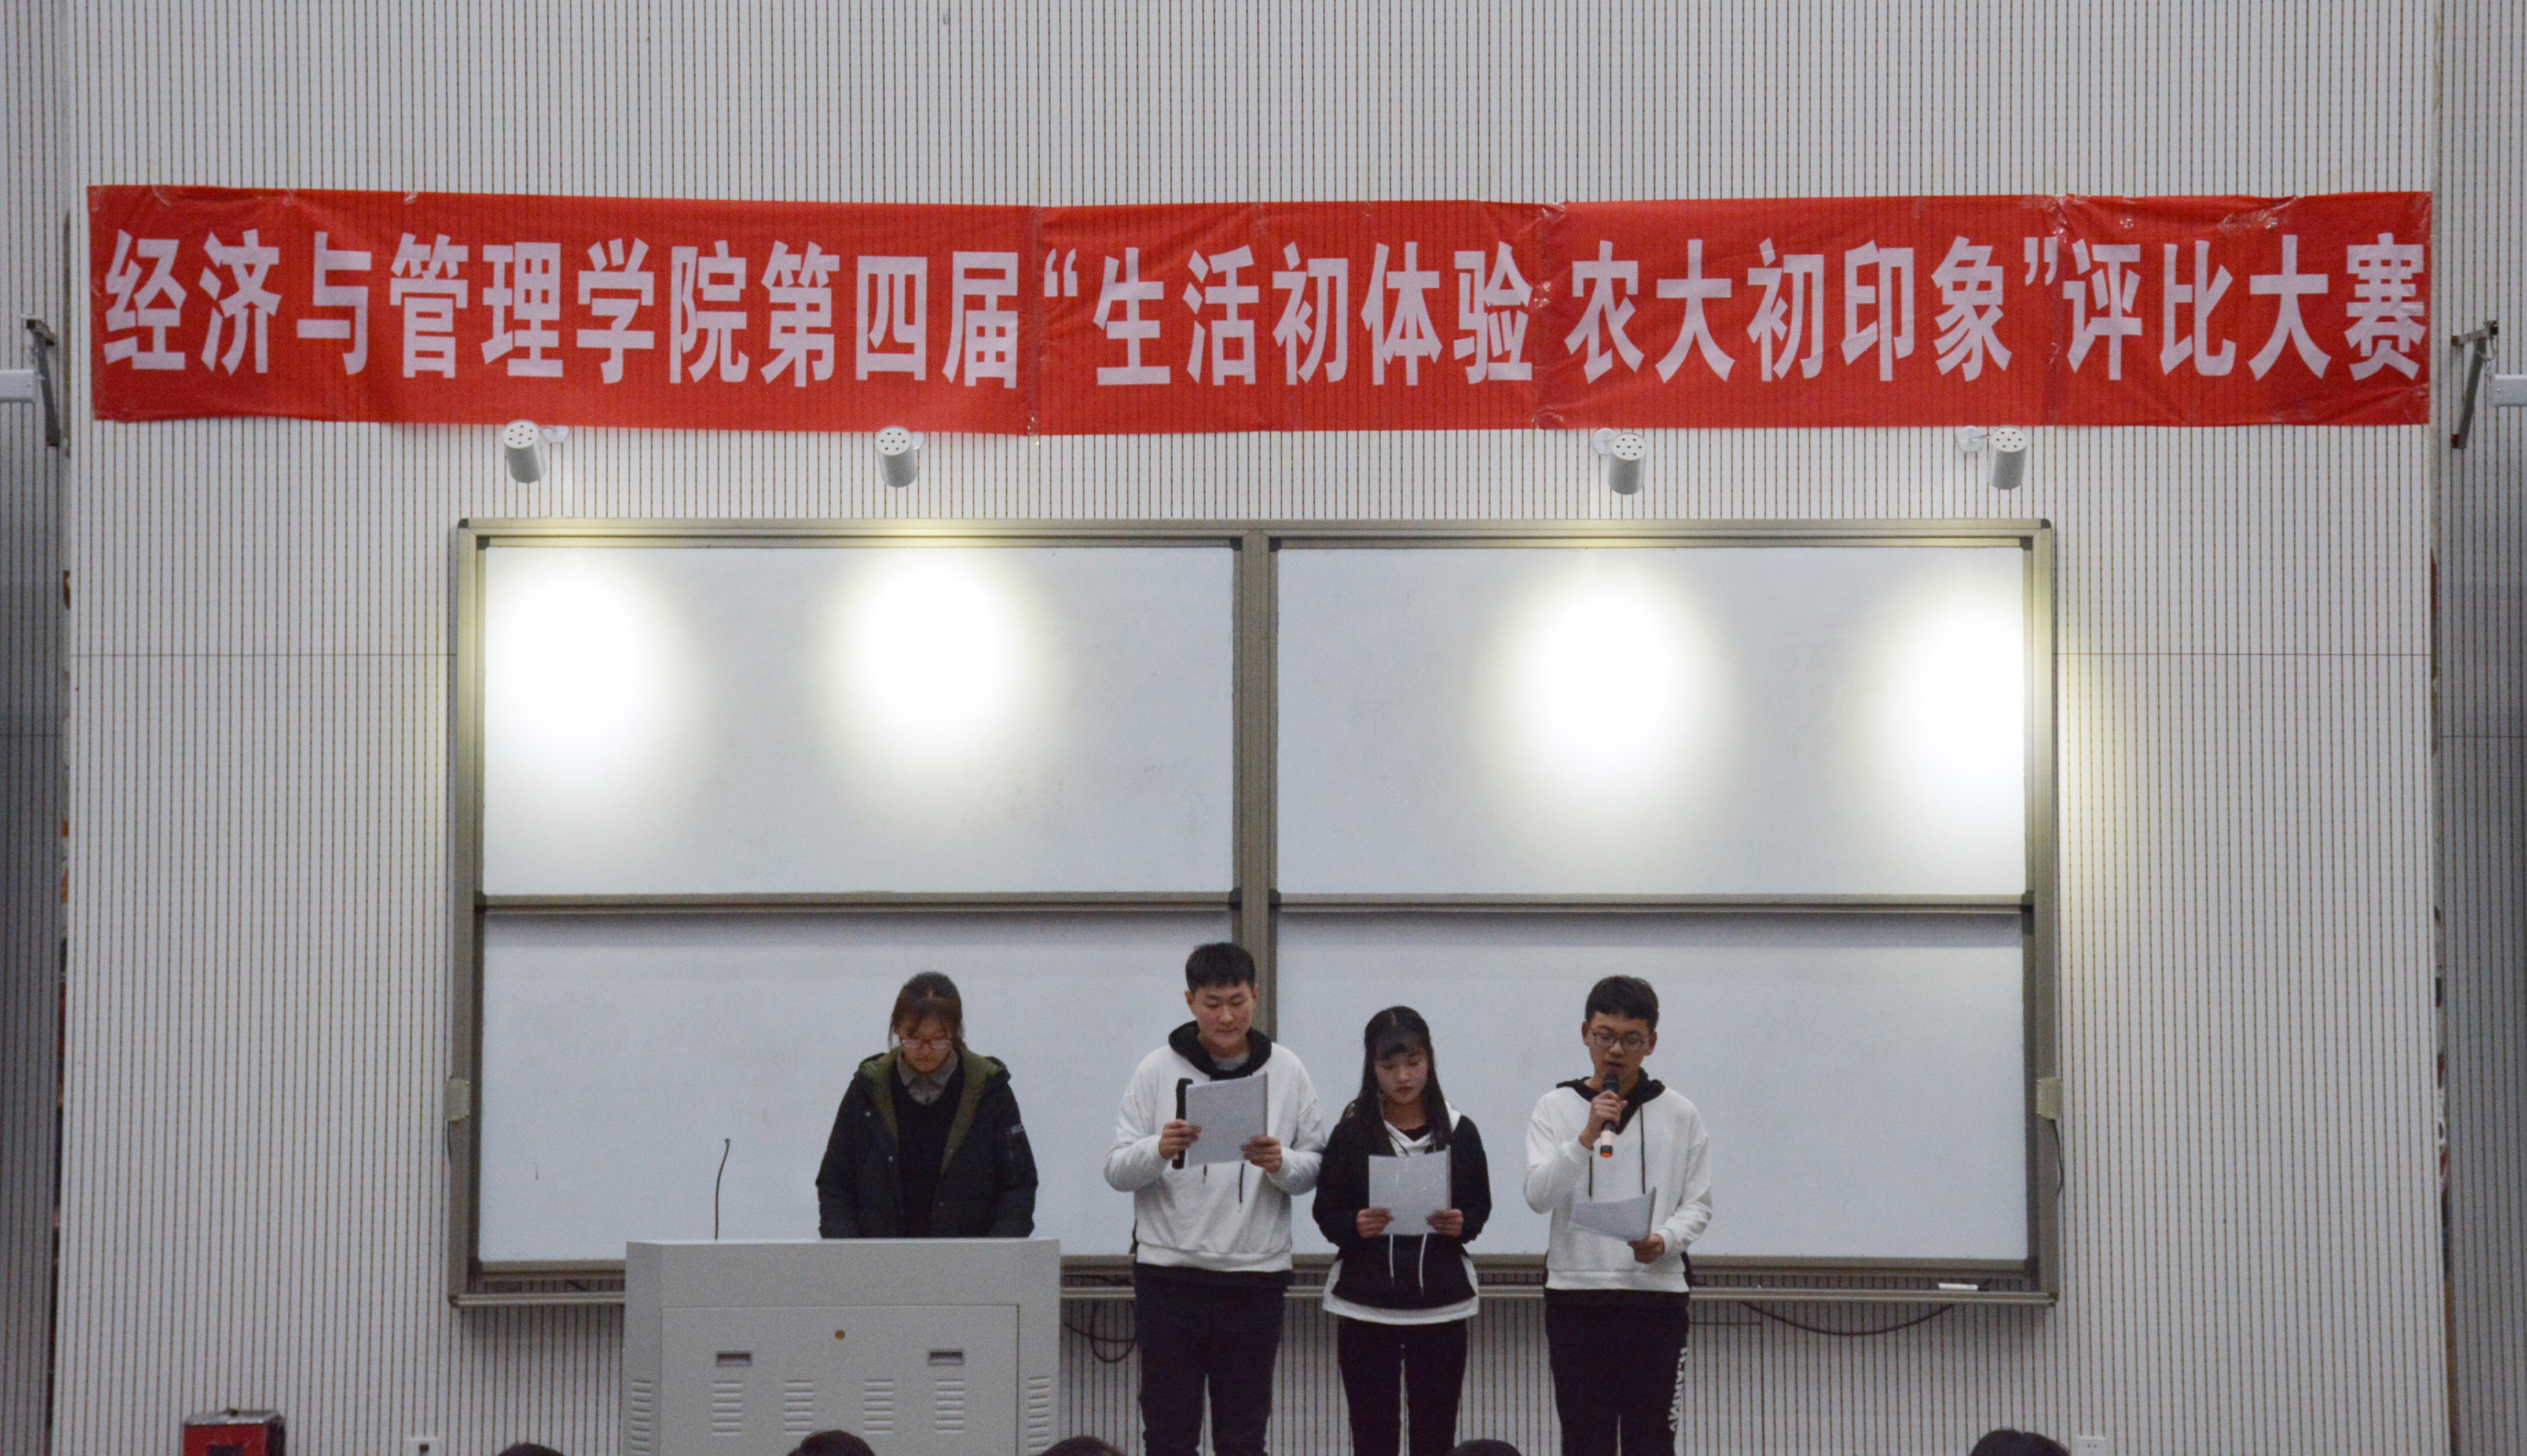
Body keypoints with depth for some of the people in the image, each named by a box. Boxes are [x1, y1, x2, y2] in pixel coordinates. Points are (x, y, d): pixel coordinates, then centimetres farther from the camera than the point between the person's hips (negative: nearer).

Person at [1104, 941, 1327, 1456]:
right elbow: (1116, 1170, -1)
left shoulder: (1286, 1071, 5)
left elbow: (1315, 1167, 6)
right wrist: (1159, 1150, -21)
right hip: (1170, 1273, -1)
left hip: (1255, 1274, 1)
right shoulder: (1159, 1070, 1)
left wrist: (1281, 1164, -16)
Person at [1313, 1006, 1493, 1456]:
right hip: (1366, 1301, -1)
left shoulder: (1459, 1132, 2)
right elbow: (1326, 1211, 0)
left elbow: (1480, 1207, 7)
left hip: (1440, 1300, 1)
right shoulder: (1351, 1132, -1)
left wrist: (1461, 1224, -15)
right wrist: (1355, 1226, -20)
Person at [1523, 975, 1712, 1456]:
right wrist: (1587, 1136, -21)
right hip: (1575, 1293, 0)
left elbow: (1698, 1204, 6)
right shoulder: (1556, 1108, 4)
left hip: (1656, 1294, 0)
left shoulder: (1679, 1115, 6)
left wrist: (1665, 1240, -15)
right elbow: (1539, 1196, -8)